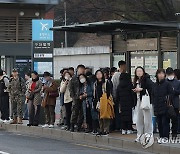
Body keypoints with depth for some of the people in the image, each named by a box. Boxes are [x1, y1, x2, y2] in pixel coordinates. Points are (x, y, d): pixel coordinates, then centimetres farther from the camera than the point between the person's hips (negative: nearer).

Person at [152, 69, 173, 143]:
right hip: (157, 107, 6)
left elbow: (171, 94, -5)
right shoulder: (155, 85, 12)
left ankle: (165, 137, 0)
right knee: (159, 123, 9)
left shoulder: (167, 84, -4)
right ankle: (161, 136, 16)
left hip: (165, 107, -6)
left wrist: (167, 99, -14)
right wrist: (153, 102, 8)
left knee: (165, 122, -4)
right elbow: (153, 95, 19)